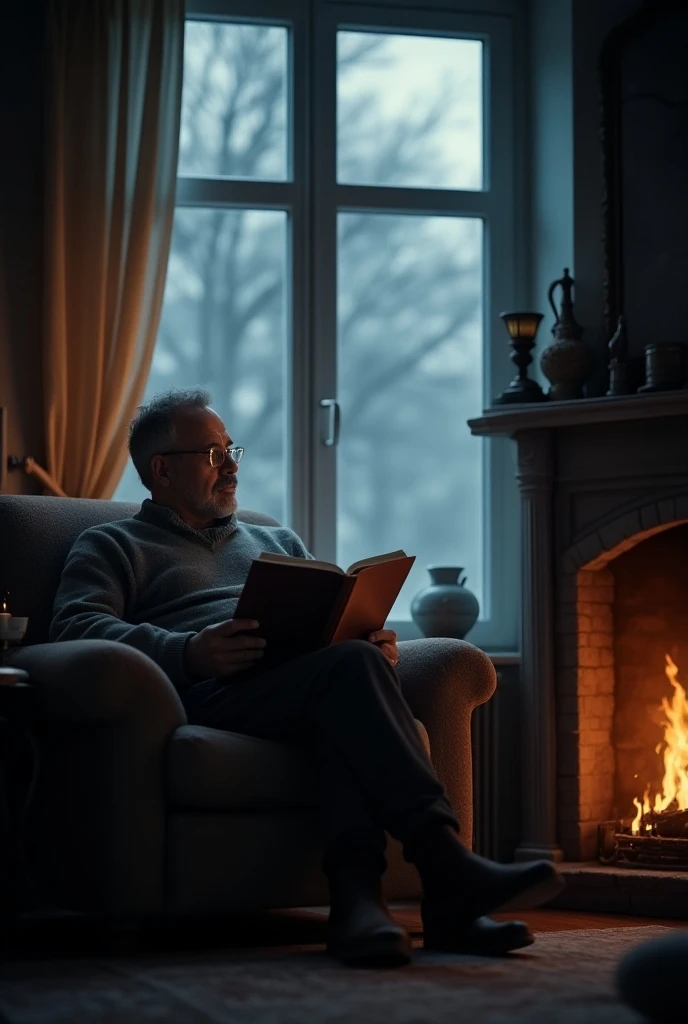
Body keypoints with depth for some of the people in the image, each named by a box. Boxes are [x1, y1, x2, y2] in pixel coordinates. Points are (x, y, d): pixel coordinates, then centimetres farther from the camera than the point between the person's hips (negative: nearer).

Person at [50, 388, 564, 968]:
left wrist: (375, 642, 2)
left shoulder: (278, 544, 37)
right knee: (349, 666, -34)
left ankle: (356, 892, -51)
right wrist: (189, 653, -18)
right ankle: (444, 864, -46)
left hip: (299, 685, 4)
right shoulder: (111, 547, 20)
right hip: (209, 696, -4)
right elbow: (75, 627, 0)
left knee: (354, 660, -36)